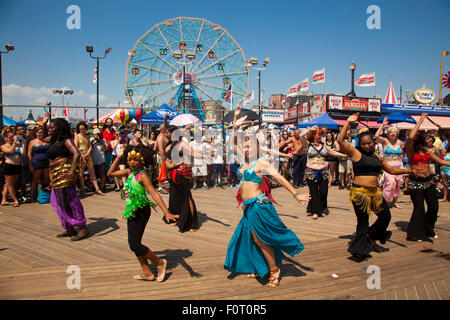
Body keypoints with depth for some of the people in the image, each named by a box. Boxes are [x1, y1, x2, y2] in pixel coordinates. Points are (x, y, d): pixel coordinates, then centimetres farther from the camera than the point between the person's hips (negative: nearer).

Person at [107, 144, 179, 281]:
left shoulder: (142, 175, -18)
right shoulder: (129, 172, 6)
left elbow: (154, 194, -28)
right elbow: (110, 173, 18)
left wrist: (166, 212, -37)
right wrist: (118, 157, 8)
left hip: (141, 211, -8)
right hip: (132, 211, 8)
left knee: (134, 245, -7)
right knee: (134, 243, 13)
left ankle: (160, 263, 12)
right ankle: (147, 273, 25)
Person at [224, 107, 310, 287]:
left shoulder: (262, 163, -6)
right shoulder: (243, 161, 13)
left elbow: (280, 179, -7)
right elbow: (233, 143, 16)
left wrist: (296, 194, -9)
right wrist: (235, 122, 13)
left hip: (259, 204, -7)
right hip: (248, 206, 7)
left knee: (260, 239, -3)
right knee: (252, 239, 12)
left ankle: (274, 270, 11)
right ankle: (259, 268, 27)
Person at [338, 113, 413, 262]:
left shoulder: (377, 158, 14)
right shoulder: (355, 153, -5)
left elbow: (391, 170, 26)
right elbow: (341, 140, -17)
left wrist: (409, 170, 21)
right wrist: (348, 123, -16)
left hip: (375, 192, 7)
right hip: (359, 192, -7)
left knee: (385, 216, 17)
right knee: (363, 222, 0)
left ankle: (371, 239, 39)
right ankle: (359, 251, 16)